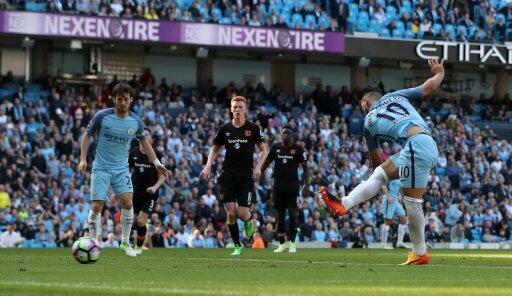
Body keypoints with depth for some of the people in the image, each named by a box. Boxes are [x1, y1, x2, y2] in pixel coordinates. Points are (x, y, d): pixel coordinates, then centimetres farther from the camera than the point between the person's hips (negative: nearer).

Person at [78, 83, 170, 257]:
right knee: (97, 207, -8)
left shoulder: (135, 122, -1)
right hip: (101, 168, -2)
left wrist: (156, 163, 10)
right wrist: (83, 159, -6)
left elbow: (144, 142, 16)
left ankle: (125, 242, 3)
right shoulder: (102, 116, -9)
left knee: (127, 203, -12)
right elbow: (87, 135, 3)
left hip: (121, 169, 2)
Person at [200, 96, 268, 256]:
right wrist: (208, 166, 0)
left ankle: (248, 221, 28)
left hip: (246, 177, -2)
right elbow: (215, 149, 15)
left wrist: (258, 167, -9)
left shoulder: (253, 128, -2)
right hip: (228, 176, 2)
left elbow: (263, 150, 5)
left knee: (243, 213, -9)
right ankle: (237, 246, 7)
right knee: (231, 213, -5)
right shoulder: (225, 129, 4)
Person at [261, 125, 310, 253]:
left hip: (292, 185, -2)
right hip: (278, 185, 2)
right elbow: (266, 163, 12)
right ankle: (282, 244, 11)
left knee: (293, 213, -7)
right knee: (280, 215, 4)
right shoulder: (275, 147, 3)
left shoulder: (298, 149, -3)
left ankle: (292, 243, 1)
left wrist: (307, 186, -6)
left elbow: (305, 168, 1)